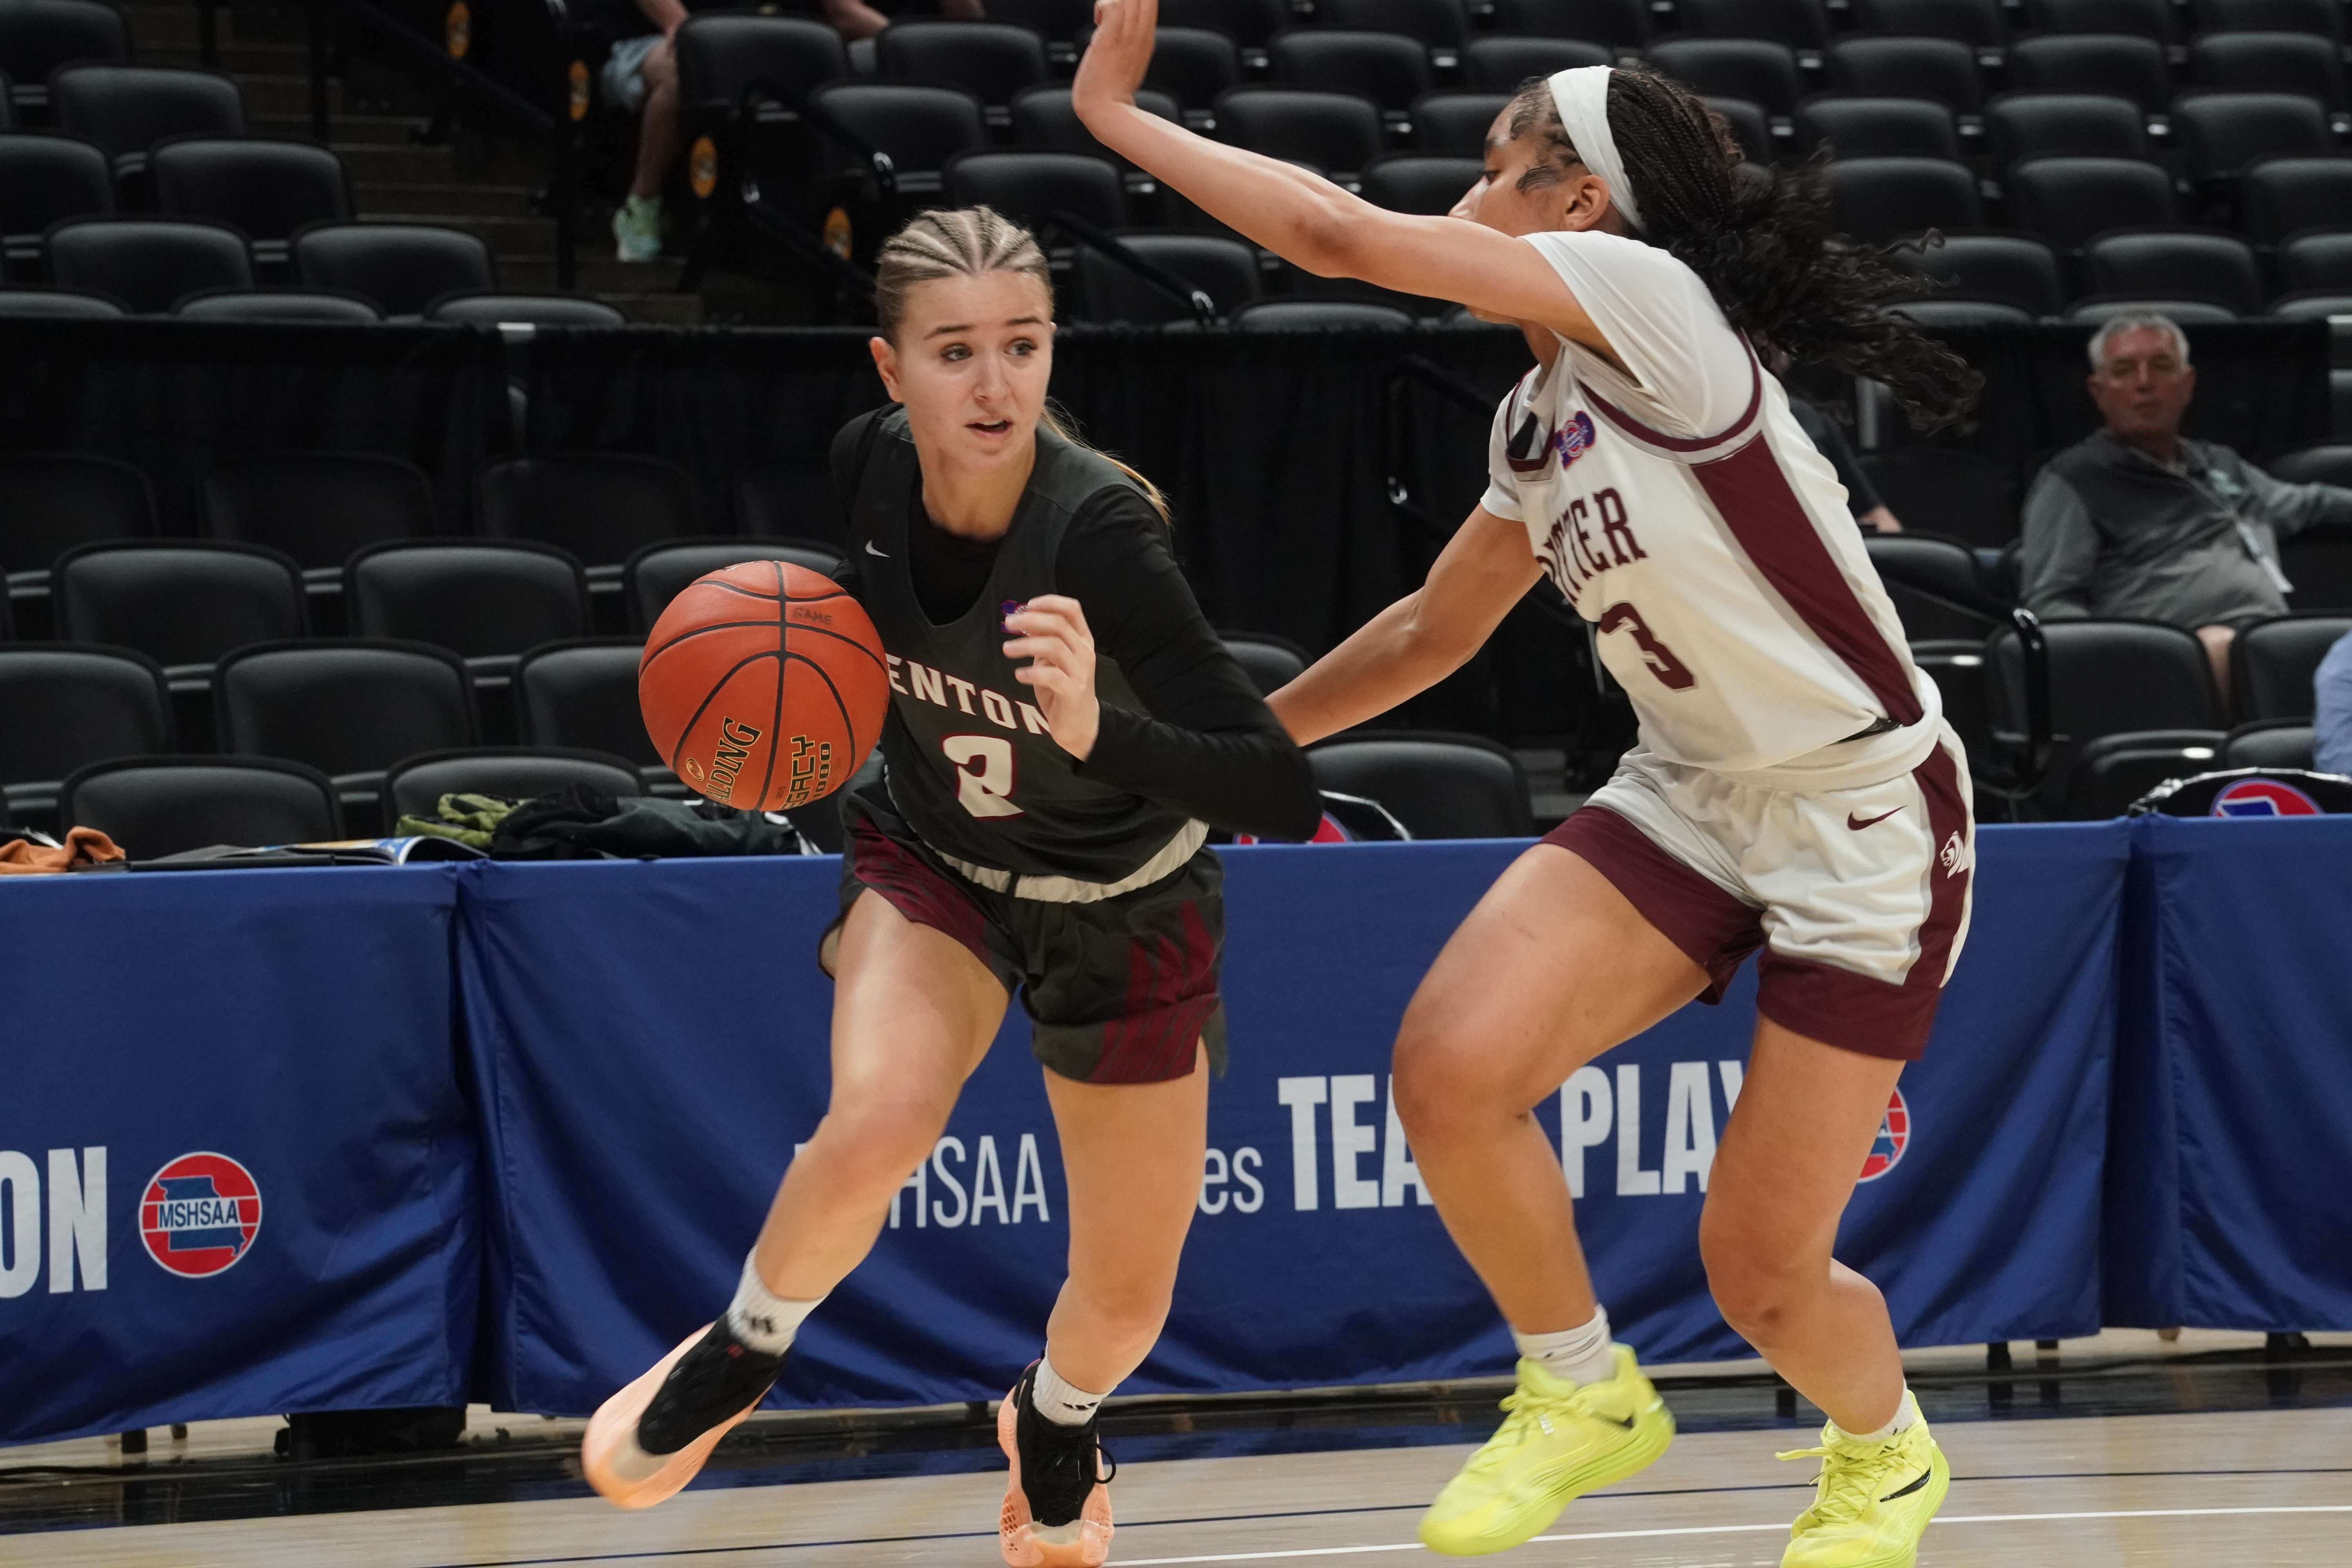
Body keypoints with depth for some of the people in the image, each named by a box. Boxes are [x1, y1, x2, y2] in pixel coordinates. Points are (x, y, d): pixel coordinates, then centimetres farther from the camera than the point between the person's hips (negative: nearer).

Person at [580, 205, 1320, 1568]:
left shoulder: (1099, 529, -35)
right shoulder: (865, 468, -21)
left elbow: (1285, 797, -41)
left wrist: (1097, 733, -56)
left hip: (1126, 905, -2)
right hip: (932, 858, 2)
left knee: (1127, 1302, 7)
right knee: (876, 1129, -29)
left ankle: (1056, 1419, 45)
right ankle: (743, 1352, 1)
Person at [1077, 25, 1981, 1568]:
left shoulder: (1653, 294, -18)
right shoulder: (1538, 421, 7)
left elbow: (1345, 236, -23)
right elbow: (1434, 630, 23)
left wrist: (1119, 111, -14)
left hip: (1867, 828, -7)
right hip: (1691, 795, 7)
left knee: (1763, 1274, -4)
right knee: (1452, 1067, -18)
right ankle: (1586, 1396, 7)